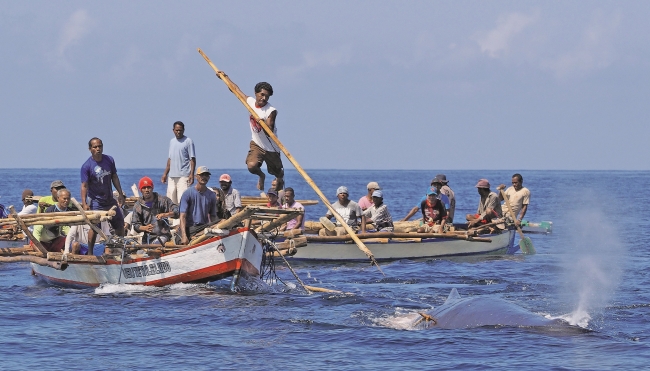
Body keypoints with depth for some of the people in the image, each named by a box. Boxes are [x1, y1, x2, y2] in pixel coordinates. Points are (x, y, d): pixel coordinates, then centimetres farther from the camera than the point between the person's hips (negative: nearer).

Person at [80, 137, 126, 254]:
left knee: (120, 223, 12)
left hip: (110, 200, 6)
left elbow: (114, 177, 10)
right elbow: (84, 185, -18)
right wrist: (84, 203, -27)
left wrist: (120, 194, 8)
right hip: (95, 202, -6)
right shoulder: (87, 166, -15)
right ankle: (90, 253, 1)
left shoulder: (109, 160, 0)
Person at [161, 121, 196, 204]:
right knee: (170, 200, 3)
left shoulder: (188, 141, -3)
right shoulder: (172, 141, 17)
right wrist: (165, 174, 19)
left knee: (182, 199, -13)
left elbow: (192, 159, -7)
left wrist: (192, 174, -16)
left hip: (183, 176, -7)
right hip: (172, 176, 7)